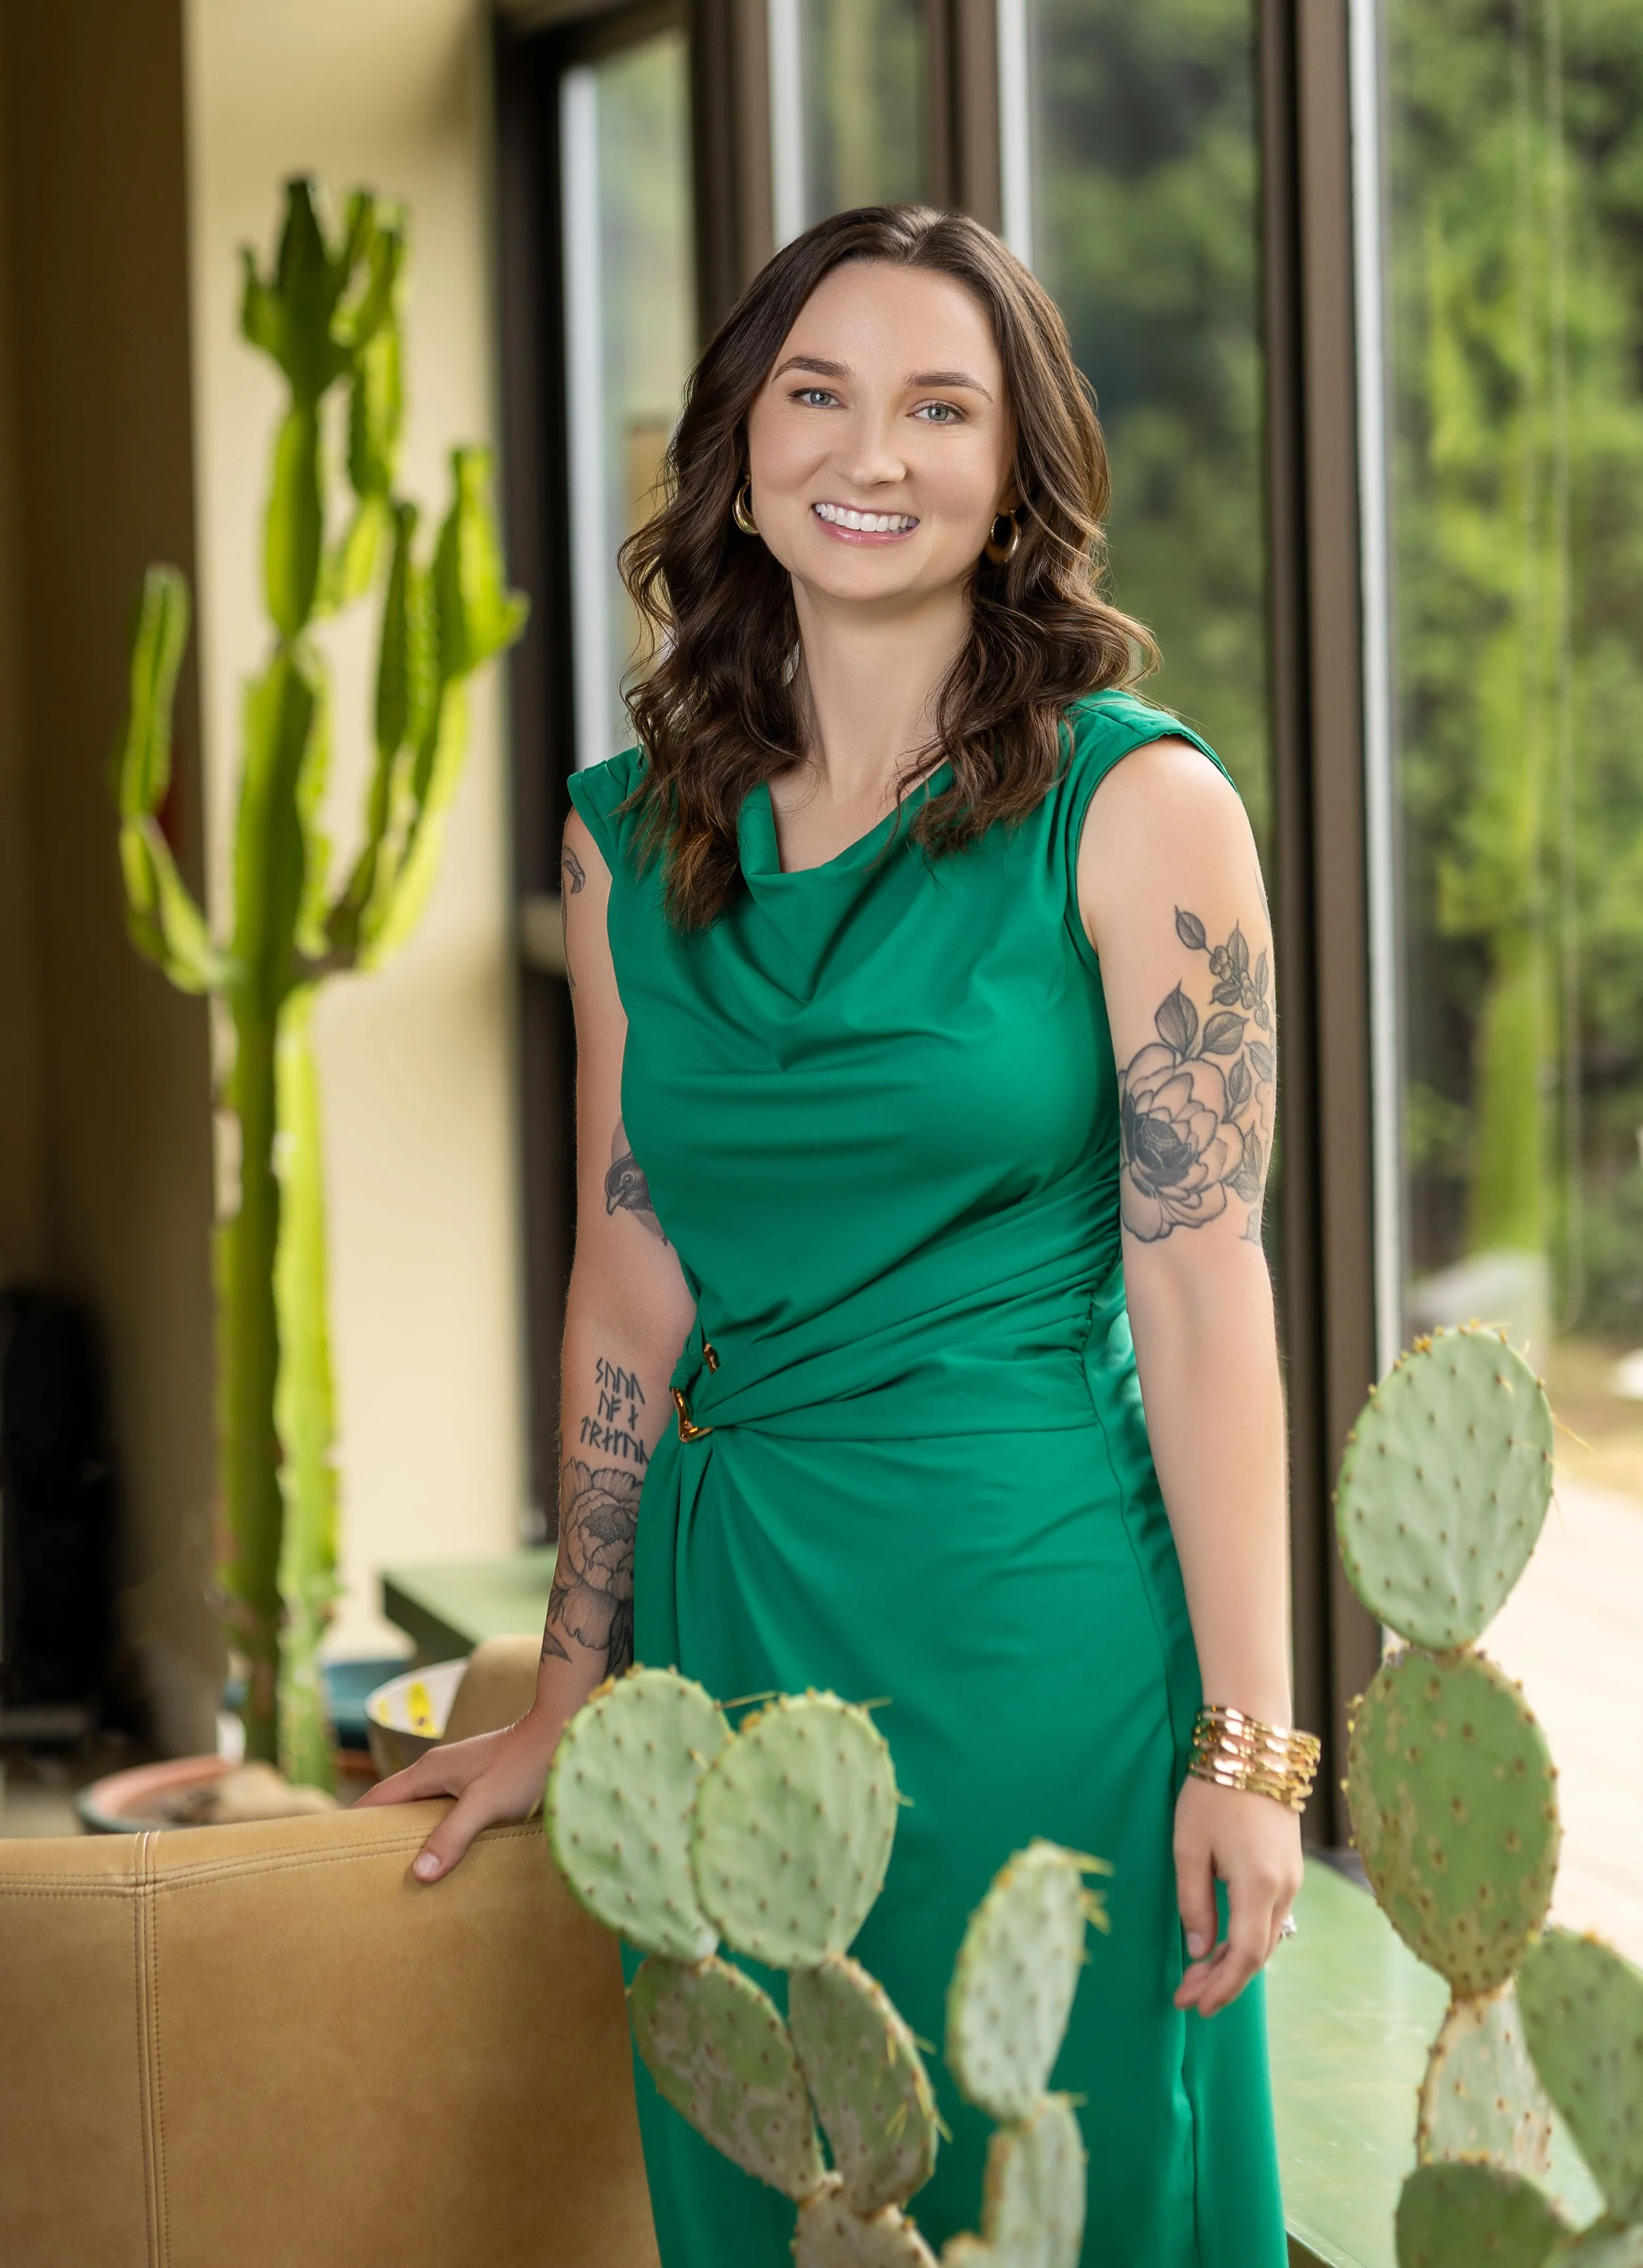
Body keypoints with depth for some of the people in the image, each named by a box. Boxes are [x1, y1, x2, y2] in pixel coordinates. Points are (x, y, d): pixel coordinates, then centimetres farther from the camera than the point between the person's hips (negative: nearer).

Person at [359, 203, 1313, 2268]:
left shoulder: (1136, 808, -6)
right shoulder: (630, 839, 6)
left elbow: (1203, 1286, -9)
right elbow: (630, 1286, 11)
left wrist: (1248, 1745, -12)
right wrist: (569, 1697, 13)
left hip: (1043, 1605, -4)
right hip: (732, 1607, 4)